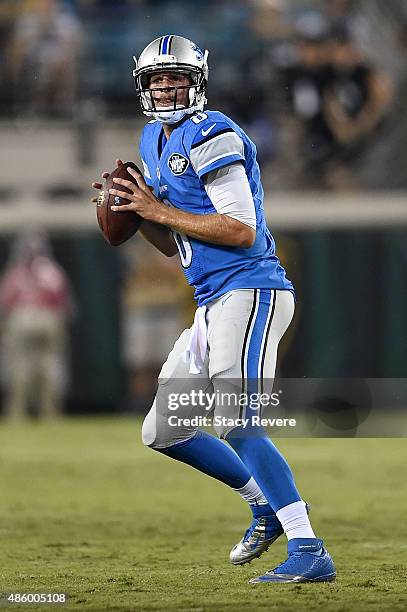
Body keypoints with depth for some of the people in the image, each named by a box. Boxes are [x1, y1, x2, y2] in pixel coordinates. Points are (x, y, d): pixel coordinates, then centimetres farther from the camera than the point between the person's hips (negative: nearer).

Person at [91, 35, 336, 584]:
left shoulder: (211, 136, -11)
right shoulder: (156, 142, 18)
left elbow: (242, 230, -20)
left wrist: (159, 210, -15)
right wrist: (135, 210, 5)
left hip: (249, 290, -10)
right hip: (213, 305, 10)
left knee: (237, 423, -22)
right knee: (163, 432, 13)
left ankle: (310, 554, -24)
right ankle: (267, 504, 25)